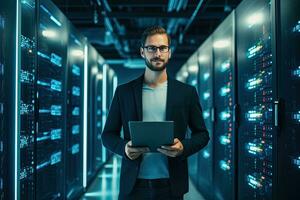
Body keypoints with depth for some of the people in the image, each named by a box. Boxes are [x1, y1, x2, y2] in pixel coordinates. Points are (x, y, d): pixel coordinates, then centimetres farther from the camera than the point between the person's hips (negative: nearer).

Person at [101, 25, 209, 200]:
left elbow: (202, 134, 7)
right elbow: (108, 134, 7)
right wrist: (124, 147, -13)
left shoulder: (187, 92, 3)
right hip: (133, 184, 0)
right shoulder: (123, 92, 4)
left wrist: (184, 147, -13)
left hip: (171, 185, 0)